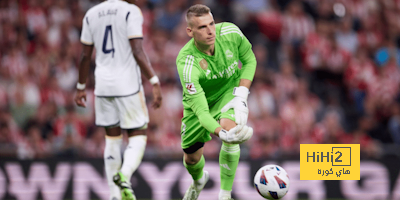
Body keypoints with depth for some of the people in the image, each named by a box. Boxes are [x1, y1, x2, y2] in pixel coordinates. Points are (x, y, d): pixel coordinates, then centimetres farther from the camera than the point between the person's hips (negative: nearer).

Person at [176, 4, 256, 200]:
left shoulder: (230, 32, -28)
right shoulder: (186, 63, -37)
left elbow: (249, 60, -7)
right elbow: (200, 110, -40)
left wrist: (241, 97, -20)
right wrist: (220, 133, -59)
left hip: (231, 89, 1)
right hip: (200, 99, -1)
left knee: (230, 125, -31)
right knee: (191, 157, 9)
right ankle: (199, 180, 51)